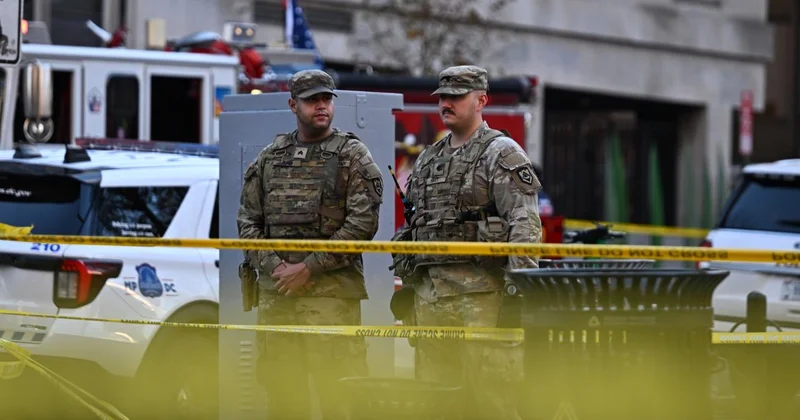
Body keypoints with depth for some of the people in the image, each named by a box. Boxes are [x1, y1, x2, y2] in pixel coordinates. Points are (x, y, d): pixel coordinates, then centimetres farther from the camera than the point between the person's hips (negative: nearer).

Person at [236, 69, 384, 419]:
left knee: (338, 390, -9)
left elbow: (362, 223, -8)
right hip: (274, 291, 5)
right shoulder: (270, 158, 14)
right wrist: (272, 266, -5)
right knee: (280, 387, 8)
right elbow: (248, 220, 13)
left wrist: (308, 268, -11)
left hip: (331, 288, -5)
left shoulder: (352, 156, 1)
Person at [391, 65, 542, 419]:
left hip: (480, 293, -7)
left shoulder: (501, 154, -3)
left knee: (488, 388, -8)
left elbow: (524, 223, -12)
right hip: (430, 293, 7)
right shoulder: (428, 160, 21)